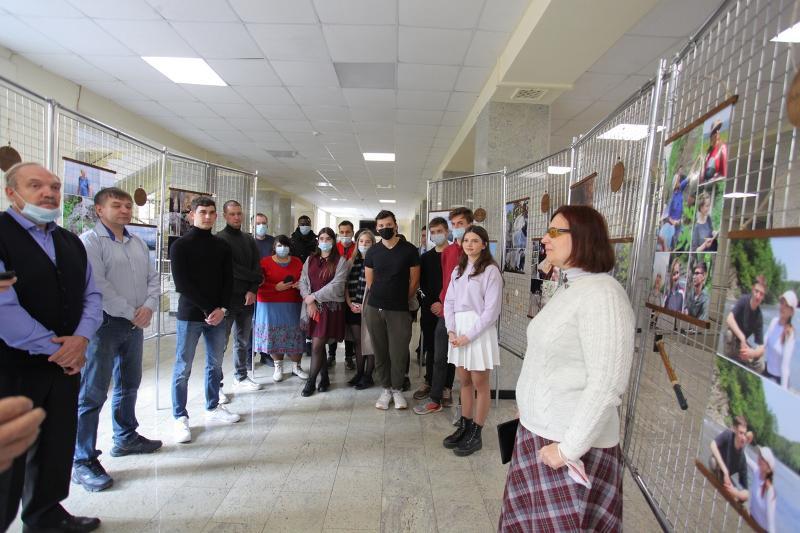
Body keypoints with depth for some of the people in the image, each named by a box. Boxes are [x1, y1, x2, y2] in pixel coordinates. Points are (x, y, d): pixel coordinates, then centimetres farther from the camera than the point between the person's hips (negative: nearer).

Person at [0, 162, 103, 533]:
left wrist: (81, 339, -7)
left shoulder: (70, 242, 11)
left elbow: (91, 295, 10)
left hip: (65, 362, 6)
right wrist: (53, 347, -13)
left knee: (57, 446, 17)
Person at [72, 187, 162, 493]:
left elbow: (153, 278, 9)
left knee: (129, 385, 18)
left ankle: (126, 438, 35)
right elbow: (97, 285, -17)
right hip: (104, 324, -7)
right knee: (92, 394, -2)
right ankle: (82, 461, 9)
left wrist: (148, 307, -8)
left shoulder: (138, 244, 12)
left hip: (135, 324, 7)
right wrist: (131, 313, -15)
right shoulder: (90, 241, -9)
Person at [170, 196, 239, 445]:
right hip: (190, 315, -4)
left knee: (215, 364, 13)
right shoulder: (180, 246, -3)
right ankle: (180, 418, 15)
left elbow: (228, 281, 6)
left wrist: (222, 309, -8)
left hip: (218, 314, 4)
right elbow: (182, 284, -10)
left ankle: (213, 408, 29)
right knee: (183, 368, 3)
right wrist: (208, 310, -14)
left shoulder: (223, 246, 9)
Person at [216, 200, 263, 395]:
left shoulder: (249, 239, 12)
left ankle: (241, 378, 26)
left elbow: (257, 266, 5)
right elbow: (230, 268, -15)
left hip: (247, 298, 6)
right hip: (227, 298, -6)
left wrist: (253, 290, -8)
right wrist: (255, 277, -7)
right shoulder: (220, 239, -5)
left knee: (243, 341, 14)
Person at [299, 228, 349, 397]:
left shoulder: (341, 261, -3)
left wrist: (313, 297, -11)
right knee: (319, 345, 10)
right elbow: (303, 281, 6)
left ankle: (311, 381, 10)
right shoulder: (310, 260, 12)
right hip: (312, 307, 5)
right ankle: (324, 378, 25)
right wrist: (309, 302, -8)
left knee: (316, 346, -5)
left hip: (330, 307, -4)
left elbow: (336, 286, -13)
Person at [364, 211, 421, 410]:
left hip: (399, 310, -2)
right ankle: (386, 389, 24)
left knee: (399, 353, 1)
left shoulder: (409, 249, -2)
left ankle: (397, 389, 21)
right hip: (374, 309, 3)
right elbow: (369, 282, 11)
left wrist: (401, 300, 7)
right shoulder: (372, 251, 6)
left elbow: (414, 281, 2)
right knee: (380, 352, 9)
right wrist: (382, 297, 9)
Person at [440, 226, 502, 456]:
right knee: (464, 381, 14)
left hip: (479, 330, -6)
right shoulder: (458, 269, 12)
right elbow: (449, 301, 9)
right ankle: (464, 427, 28)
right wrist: (451, 330, -5)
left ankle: (476, 434, 17)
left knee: (480, 383, 5)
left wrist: (469, 335, -15)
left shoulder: (490, 270, -7)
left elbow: (491, 309, -12)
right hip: (458, 329, 6)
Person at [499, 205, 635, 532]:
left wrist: (569, 448, -20)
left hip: (566, 441, -8)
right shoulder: (568, 288, 8)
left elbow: (607, 385, -25)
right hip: (538, 430, 8)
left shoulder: (601, 294, -21)